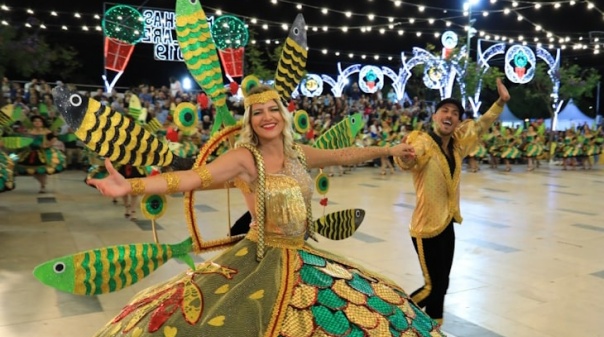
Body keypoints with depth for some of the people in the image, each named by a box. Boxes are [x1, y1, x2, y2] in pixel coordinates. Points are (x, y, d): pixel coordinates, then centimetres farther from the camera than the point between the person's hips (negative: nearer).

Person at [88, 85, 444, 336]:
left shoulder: (299, 154, 2)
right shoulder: (244, 158, -15)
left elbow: (344, 155, 16)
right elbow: (193, 177, -28)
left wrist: (388, 150, 24)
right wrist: (130, 186, -42)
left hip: (303, 258, 6)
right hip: (261, 259, -5)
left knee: (373, 308, 15)